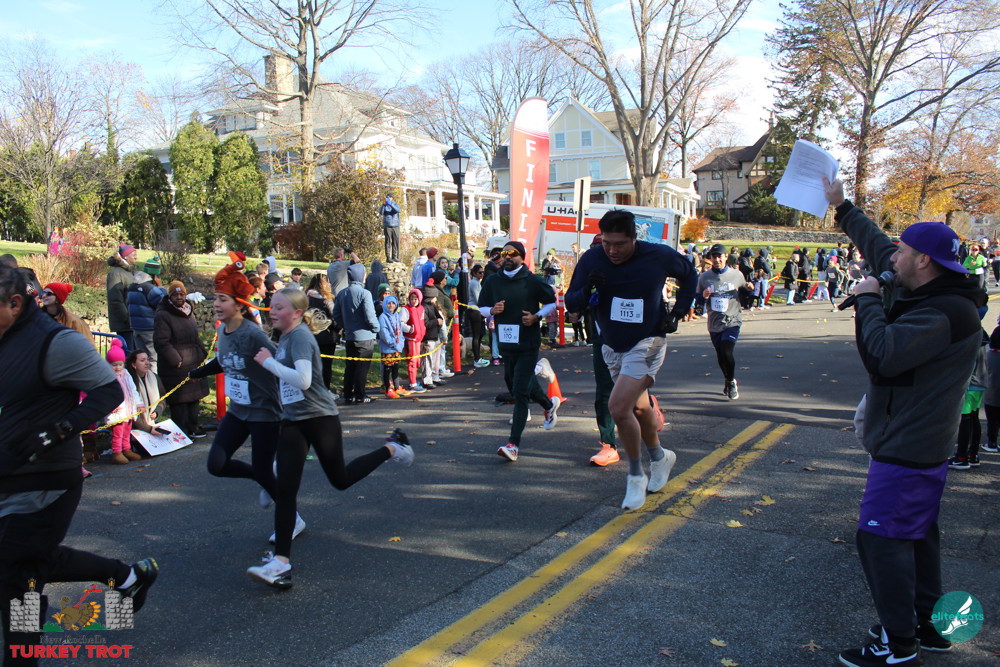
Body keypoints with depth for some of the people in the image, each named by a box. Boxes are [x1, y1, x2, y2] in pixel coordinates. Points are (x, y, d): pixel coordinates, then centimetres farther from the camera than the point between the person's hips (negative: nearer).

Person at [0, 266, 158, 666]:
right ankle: (130, 576, 38)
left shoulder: (56, 342, -19)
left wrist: (54, 434, -27)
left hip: (45, 484, -9)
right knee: (38, 560, 21)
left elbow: (110, 390, -18)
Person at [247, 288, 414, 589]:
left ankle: (391, 448, 30)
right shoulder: (284, 338, 10)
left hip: (320, 417, -7)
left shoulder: (300, 336, -16)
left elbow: (303, 380, -29)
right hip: (293, 421, 8)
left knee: (340, 480, 9)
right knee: (285, 490, -4)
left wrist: (268, 362, -22)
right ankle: (281, 562, -3)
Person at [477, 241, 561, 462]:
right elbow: (481, 307, 14)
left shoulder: (533, 281, -6)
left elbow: (551, 302, 6)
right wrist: (492, 310, -9)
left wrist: (537, 316, -12)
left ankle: (514, 443, -9)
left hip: (528, 344, -5)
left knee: (519, 392, -11)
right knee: (525, 384, 22)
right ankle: (549, 404, 53)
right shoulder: (492, 282, 4)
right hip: (505, 344, 5)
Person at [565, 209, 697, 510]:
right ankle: (660, 457, 46)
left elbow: (689, 276, 7)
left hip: (647, 344, -4)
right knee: (638, 408, 18)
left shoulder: (659, 256, -14)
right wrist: (586, 290, -28)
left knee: (618, 407, -19)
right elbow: (570, 303, -6)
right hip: (613, 347, 5)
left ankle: (636, 476, 2)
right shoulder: (591, 260, -11)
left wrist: (677, 313, -3)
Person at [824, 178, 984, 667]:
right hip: (919, 443, 10)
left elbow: (882, 354, -33)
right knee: (916, 533, 19)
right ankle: (926, 625, 32)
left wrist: (867, 300, -18)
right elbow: (878, 247, 19)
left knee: (881, 537, -5)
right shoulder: (926, 294, 6)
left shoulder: (945, 313, -24)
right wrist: (843, 208, 25)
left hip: (907, 449, -10)